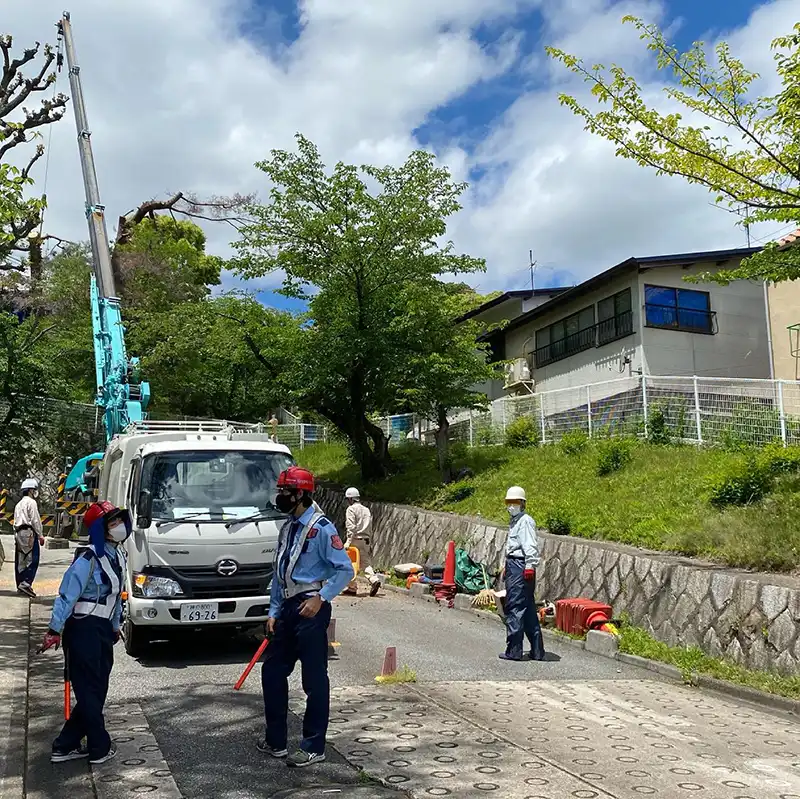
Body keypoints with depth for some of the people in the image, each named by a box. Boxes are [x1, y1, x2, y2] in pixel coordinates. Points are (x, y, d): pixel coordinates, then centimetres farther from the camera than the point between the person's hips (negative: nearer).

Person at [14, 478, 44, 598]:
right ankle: (25, 584, -20)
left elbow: (16, 521, 19)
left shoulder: (19, 504, 22)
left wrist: (17, 536, 17)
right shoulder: (31, 502, -6)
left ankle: (20, 584, 12)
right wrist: (40, 535, -9)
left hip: (18, 533, 9)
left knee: (20, 561, 9)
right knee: (33, 560, -11)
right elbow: (35, 520, -12)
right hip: (29, 533, -9)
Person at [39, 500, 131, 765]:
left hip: (103, 629, 9)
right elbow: (67, 594, -19)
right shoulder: (89, 558, -18)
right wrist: (55, 629, -20)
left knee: (97, 691, 13)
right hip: (83, 629, -9)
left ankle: (65, 746, 23)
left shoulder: (117, 555, 8)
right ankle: (100, 748, 16)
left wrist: (115, 626, 22)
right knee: (89, 691, 4)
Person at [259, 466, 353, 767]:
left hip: (310, 608, -9)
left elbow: (345, 569, -14)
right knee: (272, 671, 14)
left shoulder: (321, 527, -12)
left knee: (314, 680, 0)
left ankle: (314, 748, 10)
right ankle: (275, 741, 28)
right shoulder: (287, 528, 13)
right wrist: (274, 612, 14)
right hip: (288, 608, 9)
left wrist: (320, 598, -19)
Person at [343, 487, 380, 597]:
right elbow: (369, 525, 13)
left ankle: (352, 587, 8)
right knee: (366, 563, 5)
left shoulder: (351, 509, -5)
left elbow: (351, 527, -14)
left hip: (355, 539, -6)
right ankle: (374, 580, -17)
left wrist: (348, 541, -17)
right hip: (366, 539, 6)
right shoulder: (366, 509, 16)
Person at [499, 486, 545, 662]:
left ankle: (514, 650, -4)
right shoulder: (515, 521, 22)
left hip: (520, 568, -11)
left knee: (514, 608, -8)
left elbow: (531, 546, -22)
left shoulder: (525, 521, -11)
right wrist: (507, 567, 31)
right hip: (513, 565, 11)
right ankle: (537, 651, 17)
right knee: (528, 610, 12)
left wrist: (530, 566, -30)